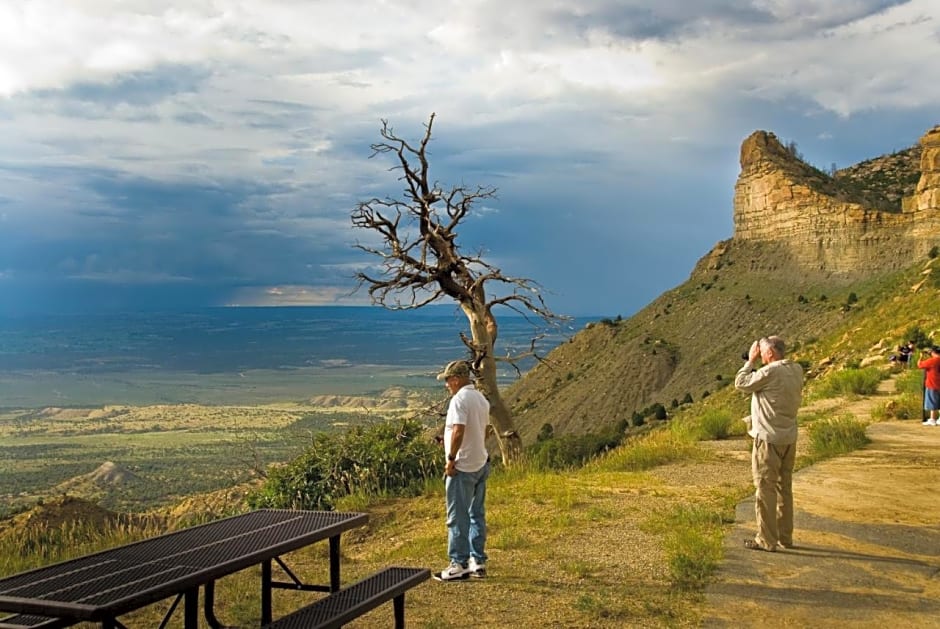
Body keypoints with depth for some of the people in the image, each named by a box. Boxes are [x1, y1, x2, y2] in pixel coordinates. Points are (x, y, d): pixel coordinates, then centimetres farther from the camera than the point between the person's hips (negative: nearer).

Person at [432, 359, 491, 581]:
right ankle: (478, 561, 19)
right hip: (481, 464, 9)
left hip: (463, 467, -9)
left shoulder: (460, 399, -17)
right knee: (477, 515, 14)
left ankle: (459, 564, 4)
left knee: (458, 517, -1)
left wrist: (451, 459, -17)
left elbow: (458, 431, -25)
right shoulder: (481, 399, 12)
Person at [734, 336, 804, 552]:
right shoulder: (796, 370, 4)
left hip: (769, 439, -8)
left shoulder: (770, 372, -19)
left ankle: (766, 540, 4)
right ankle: (785, 536, 25)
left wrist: (751, 361, 1)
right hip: (789, 438, 8)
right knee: (784, 487, 16)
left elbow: (741, 383, -10)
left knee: (765, 489, 0)